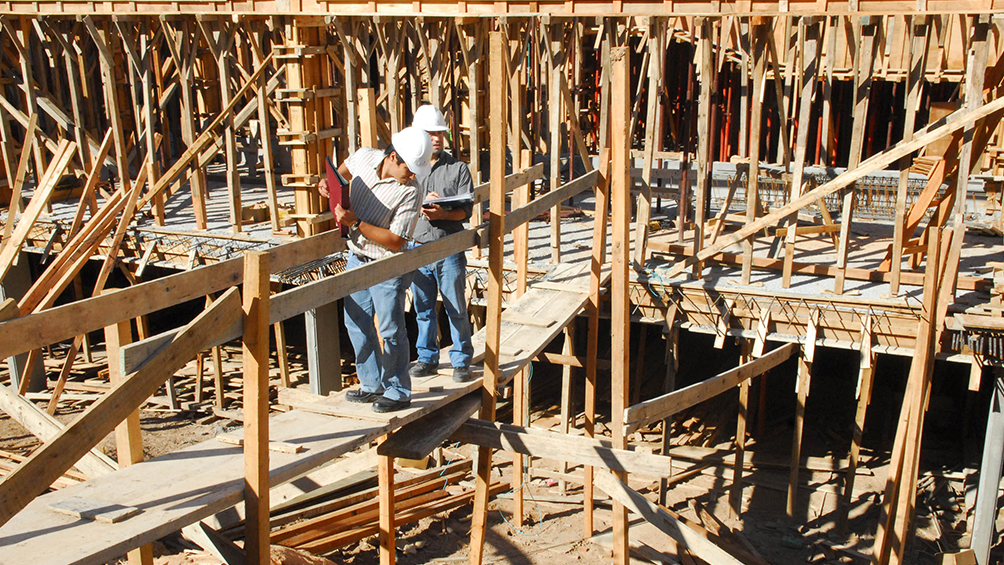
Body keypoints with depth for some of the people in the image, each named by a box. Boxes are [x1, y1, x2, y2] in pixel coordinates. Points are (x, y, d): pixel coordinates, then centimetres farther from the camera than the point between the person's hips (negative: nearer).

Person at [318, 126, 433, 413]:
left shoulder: (410, 192, -22)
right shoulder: (363, 157, -6)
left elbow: (396, 241, -23)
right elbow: (345, 168, 21)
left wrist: (356, 223, -27)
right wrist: (328, 182, 2)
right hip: (356, 258, 7)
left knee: (390, 330, -2)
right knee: (357, 324, 14)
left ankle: (398, 392, 12)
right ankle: (372, 384, 28)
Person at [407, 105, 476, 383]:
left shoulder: (458, 168, 1)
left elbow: (466, 208, -5)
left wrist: (442, 214, -23)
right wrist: (421, 205, -15)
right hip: (417, 247, 2)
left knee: (456, 308, 2)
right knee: (423, 307, 12)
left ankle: (461, 361, 15)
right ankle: (427, 358, 26)